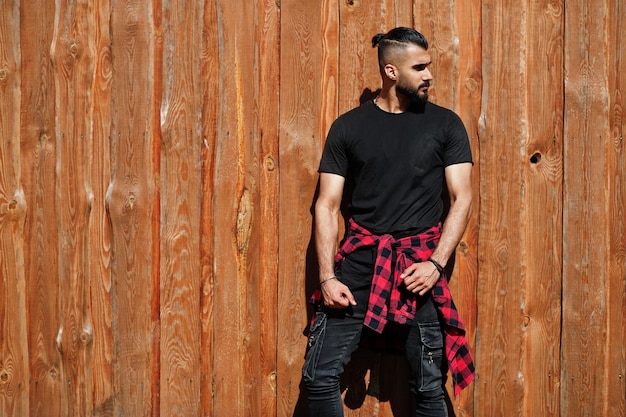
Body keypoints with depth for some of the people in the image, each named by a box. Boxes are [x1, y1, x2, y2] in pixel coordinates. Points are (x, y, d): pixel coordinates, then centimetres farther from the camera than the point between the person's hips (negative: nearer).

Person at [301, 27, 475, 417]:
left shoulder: (445, 124, 4)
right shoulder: (348, 127, 5)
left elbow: (463, 198, 1)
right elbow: (327, 205, 3)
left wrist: (436, 263, -11)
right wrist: (327, 276, -7)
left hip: (419, 264, -1)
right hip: (359, 260, 1)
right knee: (319, 375, -2)